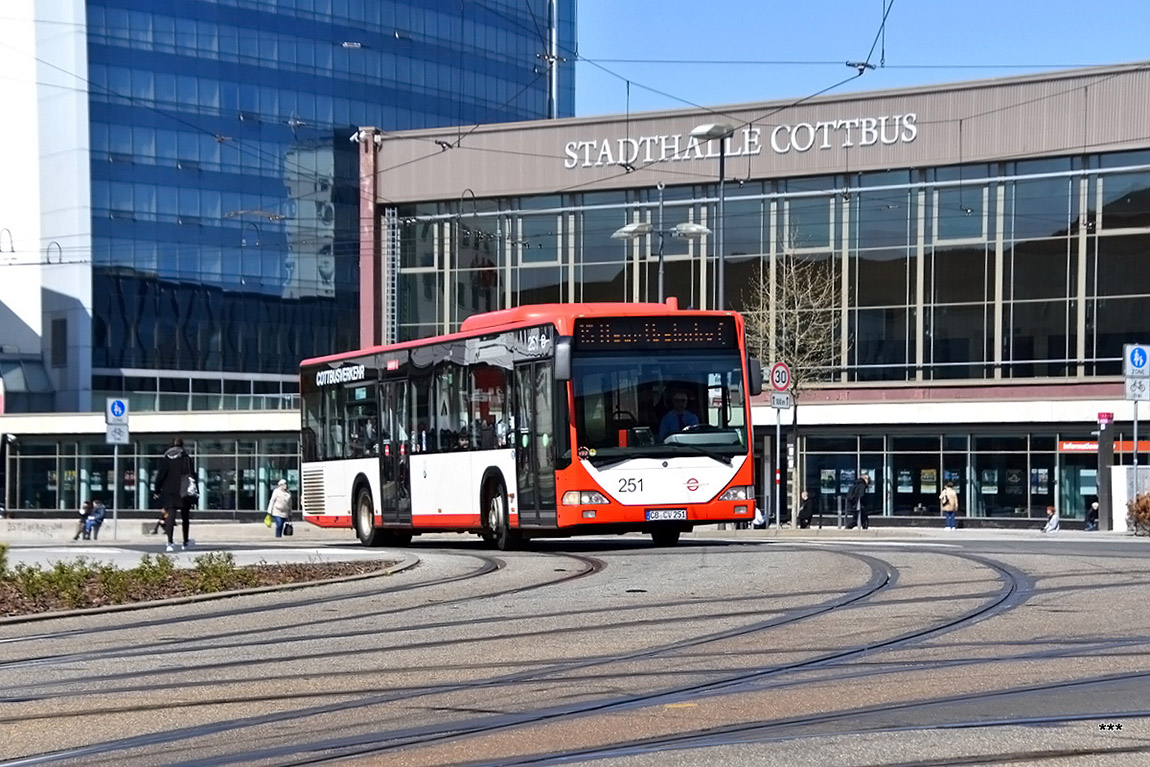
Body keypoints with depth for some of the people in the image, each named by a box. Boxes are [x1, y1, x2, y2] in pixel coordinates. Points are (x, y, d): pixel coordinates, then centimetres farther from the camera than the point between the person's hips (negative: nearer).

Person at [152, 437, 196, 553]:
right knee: (185, 517, 14)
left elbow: (160, 475, 2)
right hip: (183, 492, 0)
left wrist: (156, 490, 8)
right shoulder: (187, 459, -1)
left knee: (170, 516, -5)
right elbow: (192, 475, -2)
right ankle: (186, 542, 26)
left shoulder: (165, 459, 3)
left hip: (168, 492, 0)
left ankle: (170, 542, -20)